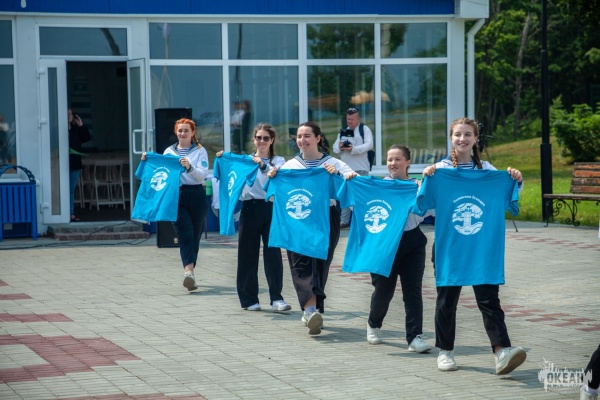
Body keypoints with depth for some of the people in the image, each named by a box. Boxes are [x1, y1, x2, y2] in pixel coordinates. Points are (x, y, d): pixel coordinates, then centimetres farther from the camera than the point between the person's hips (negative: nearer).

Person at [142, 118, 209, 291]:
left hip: (196, 195, 0)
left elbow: (203, 174, -8)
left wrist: (189, 167, -25)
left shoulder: (200, 151, 5)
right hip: (176, 195, 0)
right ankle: (189, 272, -25)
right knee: (185, 234, -13)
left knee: (195, 235, 6)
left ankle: (189, 271, 18)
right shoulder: (168, 151, 12)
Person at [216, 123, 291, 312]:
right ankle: (249, 299, 11)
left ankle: (276, 298, -2)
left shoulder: (278, 161, 8)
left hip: (271, 209, -1)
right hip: (250, 208, 2)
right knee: (247, 254, 3)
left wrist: (263, 166, -26)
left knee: (273, 252, -5)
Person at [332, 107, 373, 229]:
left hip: (361, 169, -5)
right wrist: (340, 147, -14)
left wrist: (354, 149, -26)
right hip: (346, 168, 5)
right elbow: (335, 147, 10)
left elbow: (369, 145, -14)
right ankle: (344, 221, 10)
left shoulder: (365, 129, -1)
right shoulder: (343, 132, 15)